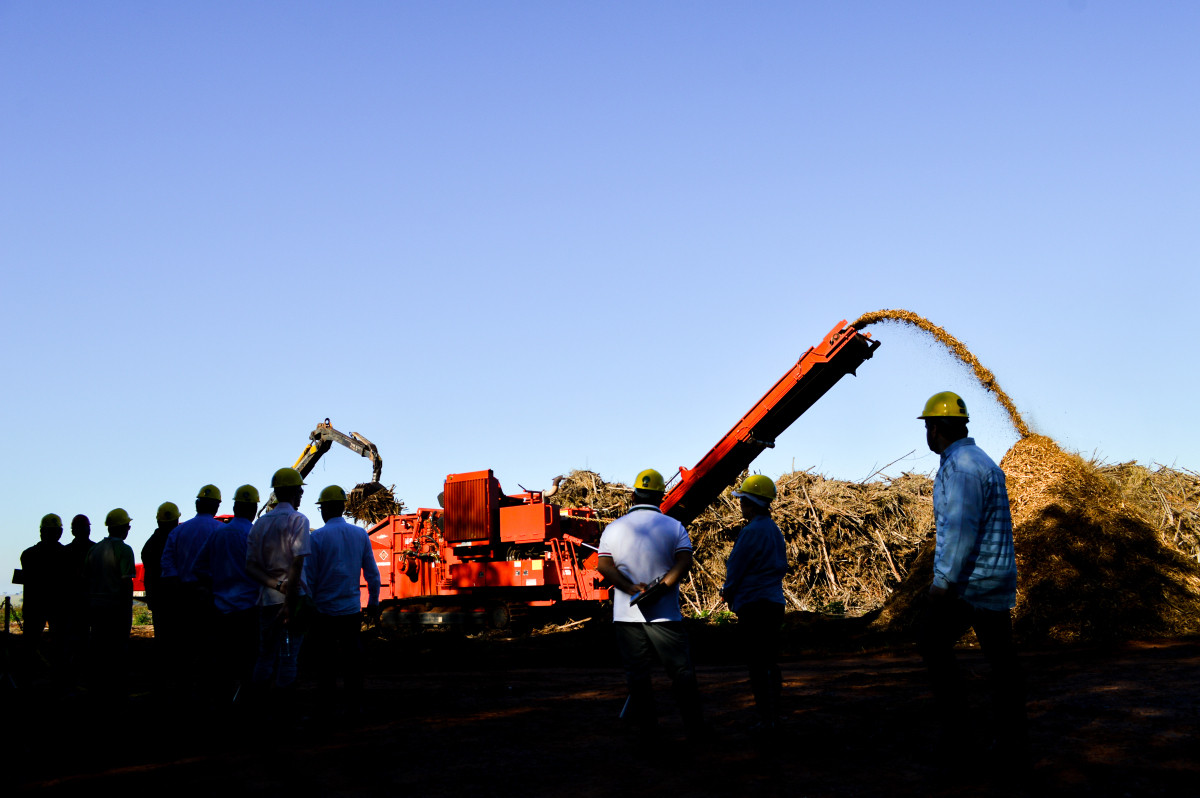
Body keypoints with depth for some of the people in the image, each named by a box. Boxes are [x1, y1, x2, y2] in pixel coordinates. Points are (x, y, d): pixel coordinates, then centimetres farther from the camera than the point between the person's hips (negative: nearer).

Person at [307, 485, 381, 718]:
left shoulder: (317, 537, -8)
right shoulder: (360, 535, 2)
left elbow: (309, 577, -6)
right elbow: (372, 574, 6)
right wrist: (373, 602, 17)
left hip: (325, 609, -2)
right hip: (352, 610, 2)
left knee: (325, 661, 6)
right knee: (353, 657, 7)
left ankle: (326, 706, 8)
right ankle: (354, 705, 7)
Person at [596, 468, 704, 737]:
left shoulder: (613, 528, 6)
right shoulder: (674, 527, 1)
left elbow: (604, 565, -4)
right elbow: (684, 561, -13)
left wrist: (630, 588, -12)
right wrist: (663, 586, -18)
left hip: (626, 613, 2)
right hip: (664, 613, -2)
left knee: (637, 672, 9)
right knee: (682, 671, 5)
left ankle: (645, 724, 12)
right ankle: (694, 727, 6)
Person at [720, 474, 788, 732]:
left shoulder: (752, 531, -15)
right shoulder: (775, 531, 13)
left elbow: (736, 567, -10)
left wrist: (728, 593, 9)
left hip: (753, 604, -9)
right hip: (774, 602, 9)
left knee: (758, 665, -5)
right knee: (771, 663, 13)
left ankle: (765, 719, -5)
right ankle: (774, 717, 17)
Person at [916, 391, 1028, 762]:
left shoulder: (960, 466, -15)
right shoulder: (982, 461, 16)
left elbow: (960, 529, -22)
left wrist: (944, 582, -20)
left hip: (967, 581, -9)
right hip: (999, 578, 9)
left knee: (935, 646, 5)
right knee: (1001, 658, 8)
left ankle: (956, 732, 5)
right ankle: (1012, 744, 10)